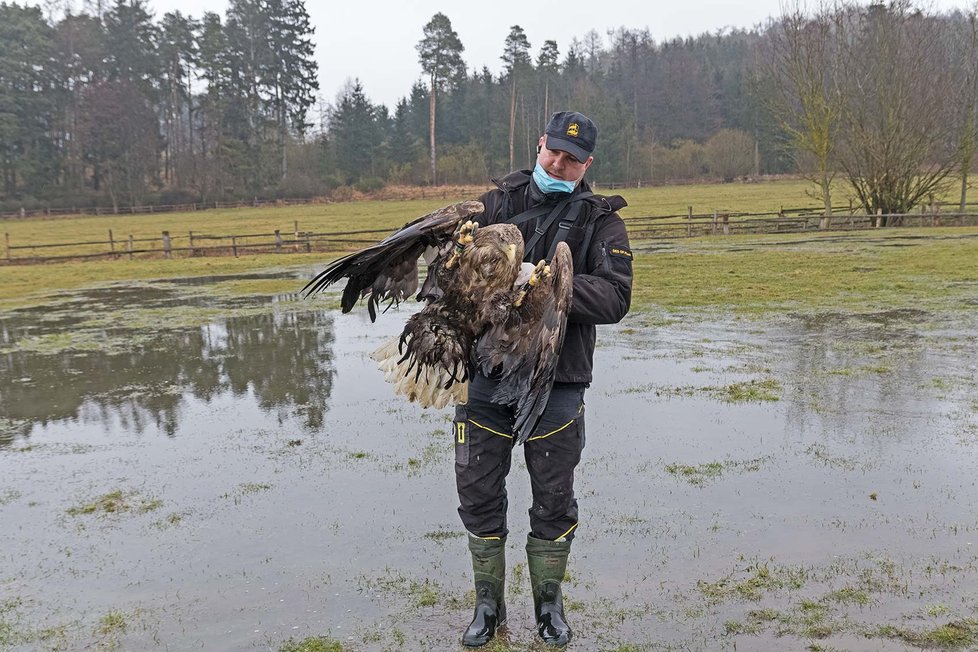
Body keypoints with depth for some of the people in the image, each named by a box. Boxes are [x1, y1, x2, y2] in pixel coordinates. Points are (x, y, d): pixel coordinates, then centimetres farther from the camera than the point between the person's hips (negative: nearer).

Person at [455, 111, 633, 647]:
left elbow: (615, 298, -9)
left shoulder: (601, 220, 2)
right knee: (479, 494, 9)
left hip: (557, 380, -1)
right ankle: (488, 604, 28)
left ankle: (549, 604, 31)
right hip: (485, 368, 2)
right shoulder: (498, 199, 8)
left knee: (554, 500, 10)